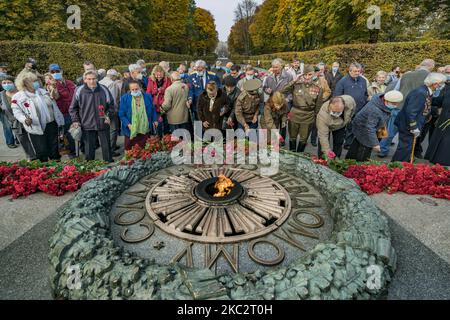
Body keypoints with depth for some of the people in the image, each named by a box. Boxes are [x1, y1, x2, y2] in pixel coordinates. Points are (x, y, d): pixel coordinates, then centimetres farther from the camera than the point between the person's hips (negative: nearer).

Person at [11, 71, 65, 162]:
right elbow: (17, 111, -5)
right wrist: (24, 119, -25)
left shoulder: (43, 91, 9)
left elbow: (53, 105, 14)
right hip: (36, 128, -4)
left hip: (51, 124, 4)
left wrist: (59, 120, 13)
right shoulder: (18, 97, -6)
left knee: (54, 149, 12)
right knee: (42, 152, 2)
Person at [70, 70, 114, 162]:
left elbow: (111, 105, 12)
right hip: (87, 125, 0)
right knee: (89, 148, 6)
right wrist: (75, 120, 0)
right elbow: (73, 108, 8)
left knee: (106, 146, 9)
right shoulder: (79, 91, -2)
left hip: (103, 124, 1)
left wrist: (108, 115, 0)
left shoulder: (104, 90, 0)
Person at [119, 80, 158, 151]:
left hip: (145, 130, 1)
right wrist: (128, 124, -13)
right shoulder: (125, 98, -2)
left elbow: (153, 110, 14)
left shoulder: (148, 96, 3)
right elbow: (121, 114, -1)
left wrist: (155, 120, 4)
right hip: (131, 131, -1)